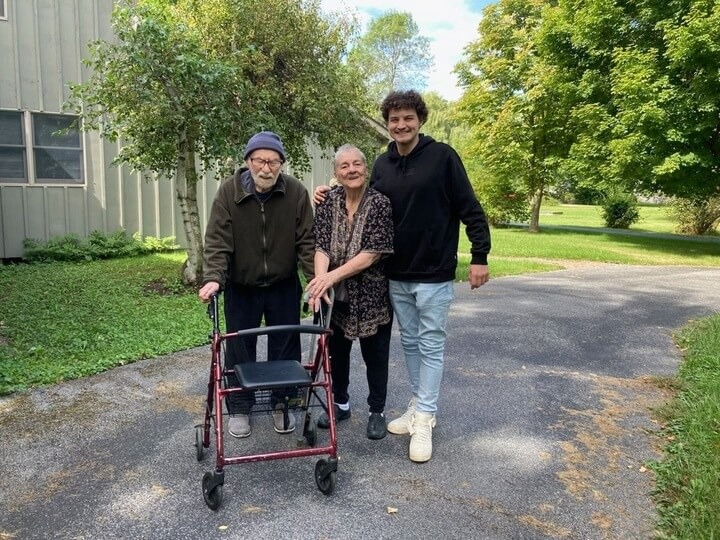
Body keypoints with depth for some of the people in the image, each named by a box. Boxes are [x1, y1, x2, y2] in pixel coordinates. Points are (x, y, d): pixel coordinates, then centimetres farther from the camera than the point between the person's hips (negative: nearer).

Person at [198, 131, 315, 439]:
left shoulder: (296, 193, -12)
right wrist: (213, 278, -29)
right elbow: (217, 240, -16)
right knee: (239, 349, 10)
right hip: (240, 287, 0)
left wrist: (317, 278, -21)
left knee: (285, 347, 10)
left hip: (284, 286, 1)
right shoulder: (229, 192, -14)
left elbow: (307, 241, -10)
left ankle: (281, 403, 30)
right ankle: (239, 408, 27)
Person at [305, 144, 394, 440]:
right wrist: (320, 278, -28)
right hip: (338, 296, 4)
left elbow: (374, 252, -18)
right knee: (336, 351, 16)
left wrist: (332, 276, -24)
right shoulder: (328, 201, -1)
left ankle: (377, 411, 29)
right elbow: (321, 245, -9)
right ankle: (341, 404, 37)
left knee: (375, 355, 9)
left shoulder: (380, 203, -12)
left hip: (372, 296, -3)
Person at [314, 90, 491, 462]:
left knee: (431, 345, 3)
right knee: (410, 342, 15)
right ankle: (416, 407, 30)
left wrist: (479, 255, -12)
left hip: (434, 274, -5)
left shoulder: (442, 156, -8)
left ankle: (424, 420, 13)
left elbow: (469, 208, -8)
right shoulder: (382, 164, 7)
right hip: (397, 275, 5)